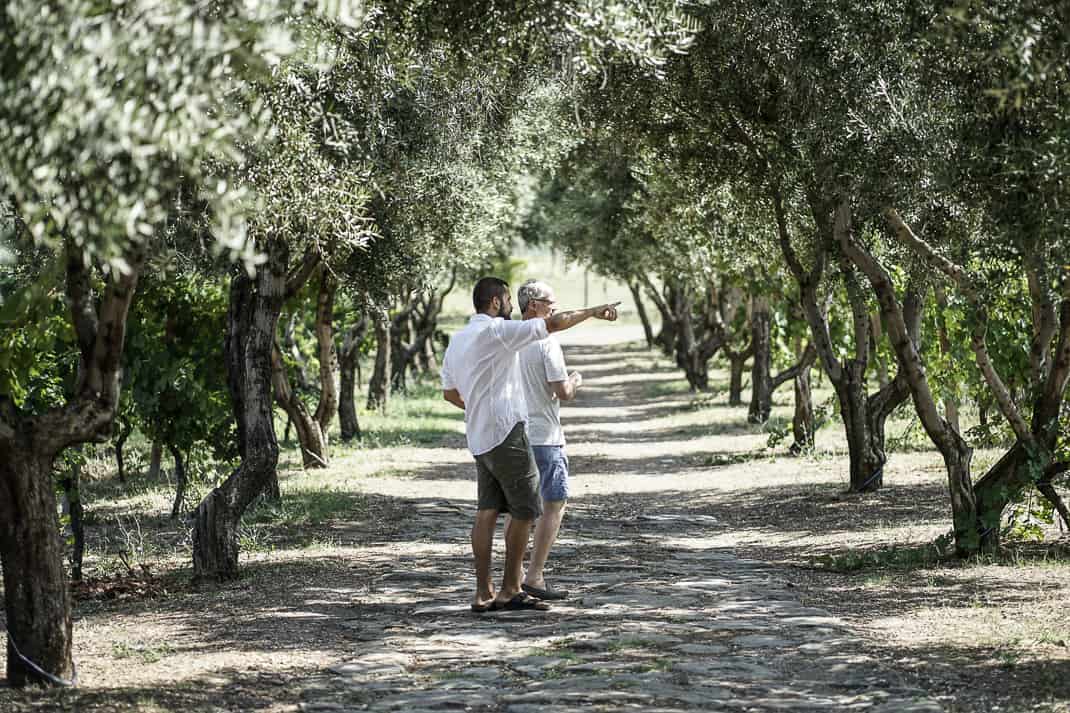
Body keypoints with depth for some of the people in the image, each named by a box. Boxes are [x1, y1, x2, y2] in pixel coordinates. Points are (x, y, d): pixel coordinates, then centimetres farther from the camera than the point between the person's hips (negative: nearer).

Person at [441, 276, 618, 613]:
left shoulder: (456, 341, 15)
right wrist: (593, 312, -3)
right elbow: (553, 323, -13)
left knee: (487, 511, 6)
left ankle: (483, 593, 2)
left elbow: (449, 393, 23)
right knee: (524, 511, -1)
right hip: (507, 433, -8)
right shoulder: (497, 331, -11)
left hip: (479, 438, 9)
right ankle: (510, 590, 2)